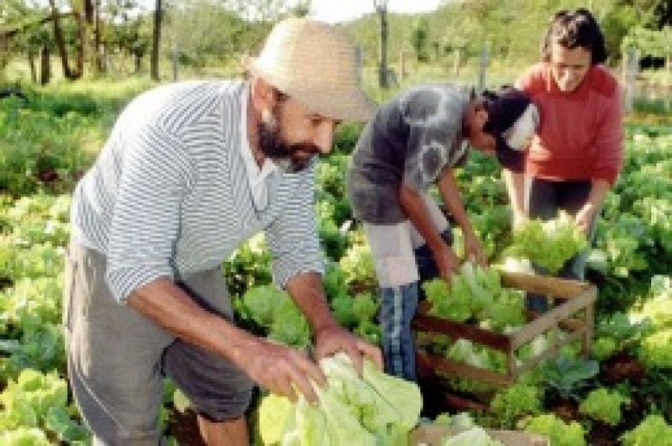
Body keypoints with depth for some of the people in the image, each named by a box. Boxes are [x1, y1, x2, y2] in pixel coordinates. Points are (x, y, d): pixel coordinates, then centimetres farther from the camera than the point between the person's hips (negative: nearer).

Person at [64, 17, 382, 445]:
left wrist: (326, 326, -23)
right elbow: (137, 273, -39)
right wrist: (246, 348, -47)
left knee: (229, 392, 19)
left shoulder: (298, 150, -17)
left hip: (195, 270, 6)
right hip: (117, 270, -6)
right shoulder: (173, 130, -38)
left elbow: (295, 247, -5)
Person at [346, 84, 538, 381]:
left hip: (404, 179, 10)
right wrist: (439, 249, -10)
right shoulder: (440, 124, -32)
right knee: (401, 295, -9)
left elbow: (443, 171, 10)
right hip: (377, 184, -10)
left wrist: (468, 232, 9)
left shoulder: (466, 114, -3)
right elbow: (408, 195, -23)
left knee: (441, 239, 23)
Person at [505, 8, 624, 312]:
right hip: (539, 172, 0)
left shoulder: (608, 89, -25)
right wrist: (519, 212, -29)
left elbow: (609, 159, -20)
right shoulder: (529, 84, -27)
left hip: (585, 178, 0)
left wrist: (589, 210, -30)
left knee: (574, 261, 1)